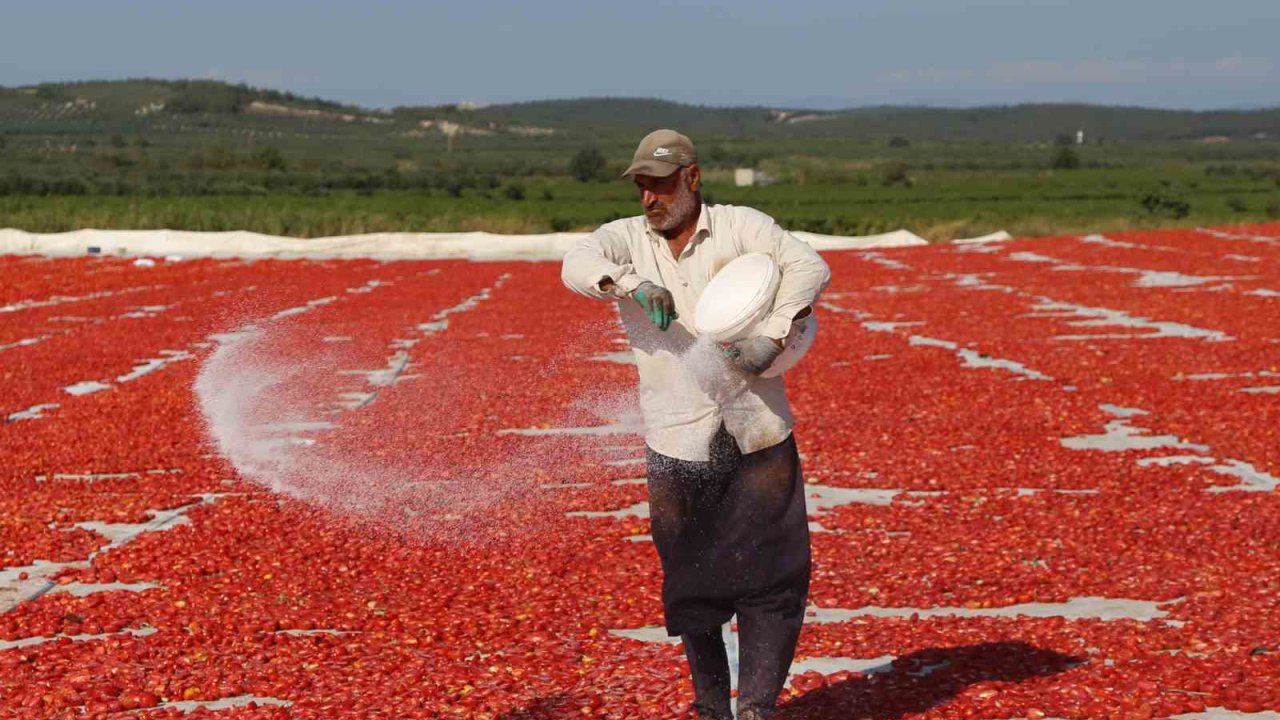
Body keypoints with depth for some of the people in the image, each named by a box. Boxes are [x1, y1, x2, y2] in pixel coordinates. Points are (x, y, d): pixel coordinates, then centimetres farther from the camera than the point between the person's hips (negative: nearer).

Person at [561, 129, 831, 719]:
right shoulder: (627, 238, 6)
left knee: (772, 579, -2)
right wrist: (632, 284, -32)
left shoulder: (740, 227, 1)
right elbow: (577, 264, -13)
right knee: (693, 586, 8)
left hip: (759, 437, -1)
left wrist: (772, 337, -24)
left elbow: (810, 266, -10)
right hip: (677, 445, 1)